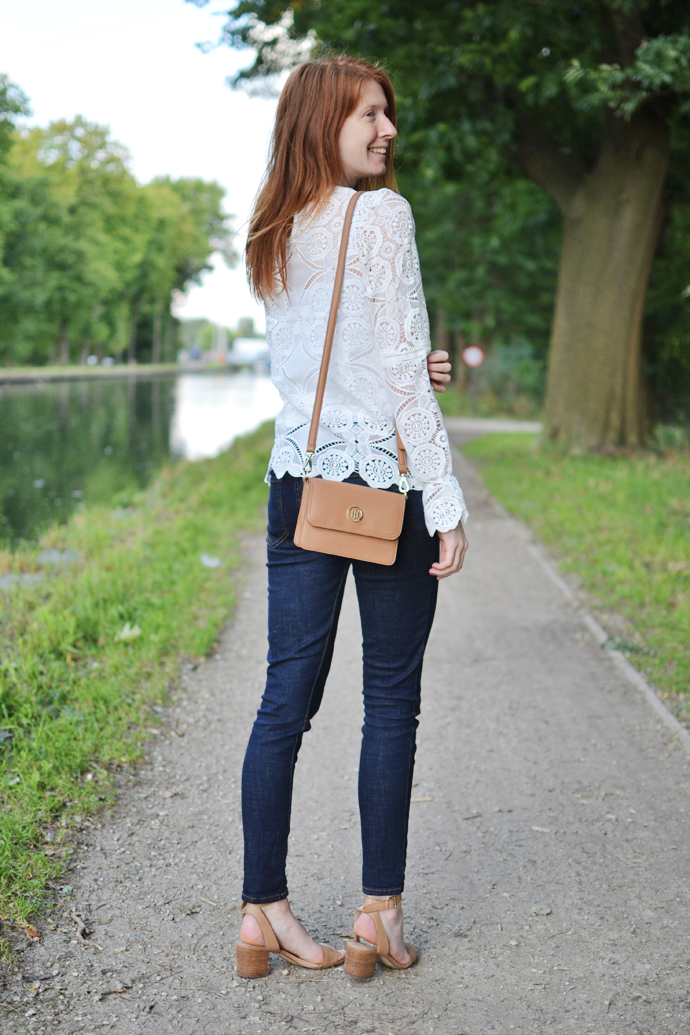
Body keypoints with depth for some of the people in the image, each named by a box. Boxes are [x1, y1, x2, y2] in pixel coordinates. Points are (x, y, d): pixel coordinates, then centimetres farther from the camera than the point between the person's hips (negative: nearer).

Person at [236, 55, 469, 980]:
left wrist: (410, 373, 10)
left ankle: (263, 913, 13)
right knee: (391, 702, 5)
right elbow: (403, 370, -13)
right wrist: (448, 504, -11)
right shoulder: (381, 213, -9)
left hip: (299, 479, 6)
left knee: (286, 697, 7)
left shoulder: (276, 235, 13)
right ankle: (381, 911, 14)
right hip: (384, 483, -6)